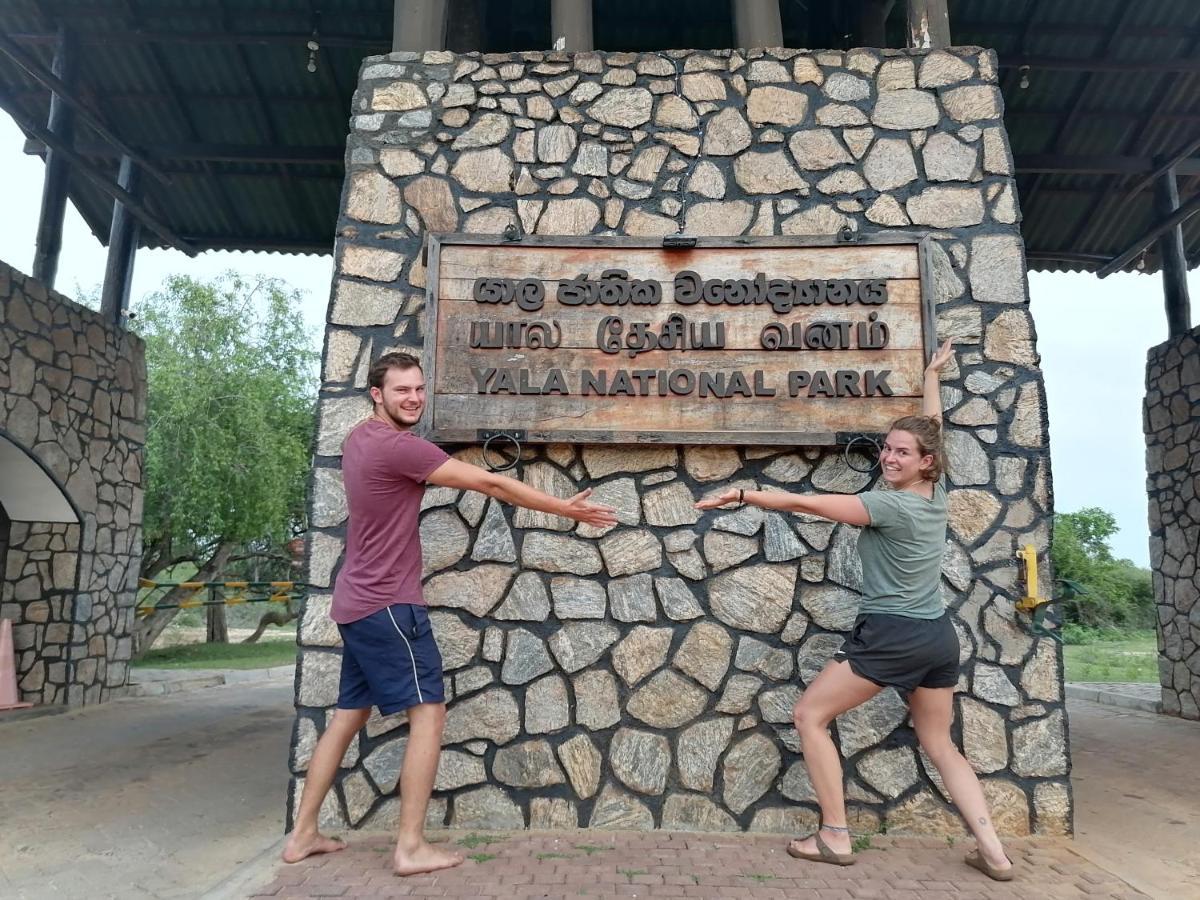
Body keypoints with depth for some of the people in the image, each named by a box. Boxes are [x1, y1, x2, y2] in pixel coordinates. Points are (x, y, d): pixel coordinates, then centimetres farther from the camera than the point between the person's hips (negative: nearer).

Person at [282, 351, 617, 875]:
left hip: (357, 602, 10)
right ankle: (411, 847, 1)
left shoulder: (359, 439, 12)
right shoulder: (397, 445, -19)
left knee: (349, 715, 16)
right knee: (429, 711, -4)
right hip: (387, 604, -10)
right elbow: (489, 483, -18)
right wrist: (566, 510, -12)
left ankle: (302, 834, 25)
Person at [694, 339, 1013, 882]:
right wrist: (932, 374, 33)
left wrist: (742, 495, -21)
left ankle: (835, 837, 3)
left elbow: (805, 503, -22)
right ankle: (993, 851, 13)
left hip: (891, 635, -8)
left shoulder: (890, 506, -16)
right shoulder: (936, 493, 4)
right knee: (940, 745, 21)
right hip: (939, 637, 8)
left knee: (809, 716, 2)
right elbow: (931, 427, 21)